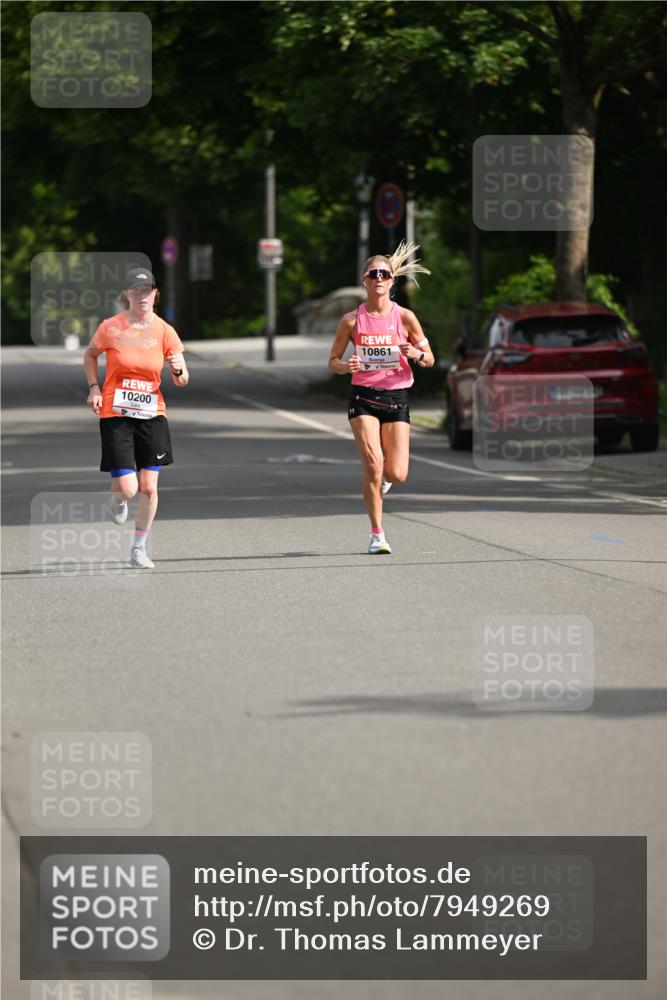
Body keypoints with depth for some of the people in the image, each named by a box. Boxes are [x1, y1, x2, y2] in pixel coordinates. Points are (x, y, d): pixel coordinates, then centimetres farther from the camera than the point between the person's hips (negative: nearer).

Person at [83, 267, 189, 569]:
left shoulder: (164, 331, -2)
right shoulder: (110, 328, -7)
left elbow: (182, 381, 3)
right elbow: (90, 355, 13)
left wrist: (178, 370, -20)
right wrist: (94, 388, -1)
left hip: (152, 415, 2)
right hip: (115, 415, -2)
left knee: (149, 487, -1)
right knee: (127, 488, -10)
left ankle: (139, 549, 17)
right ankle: (117, 499, 30)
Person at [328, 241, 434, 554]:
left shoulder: (404, 317, -2)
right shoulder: (352, 320, -2)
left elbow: (430, 360, 4)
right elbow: (332, 361, 6)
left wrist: (415, 353, -18)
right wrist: (346, 366, -17)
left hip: (397, 399, 1)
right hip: (363, 398, -1)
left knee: (397, 475, -5)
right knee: (373, 465, -16)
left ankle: (382, 475, 35)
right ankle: (377, 534, -2)